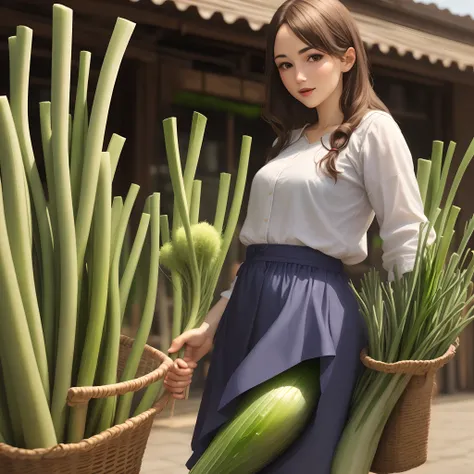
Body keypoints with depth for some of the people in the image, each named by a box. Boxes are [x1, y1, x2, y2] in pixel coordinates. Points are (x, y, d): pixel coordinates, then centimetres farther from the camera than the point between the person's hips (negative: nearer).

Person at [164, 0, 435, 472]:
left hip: (316, 313, -7)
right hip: (250, 310, 7)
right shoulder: (290, 139, 17)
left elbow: (407, 242, -6)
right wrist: (211, 325, 12)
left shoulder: (373, 130, -3)